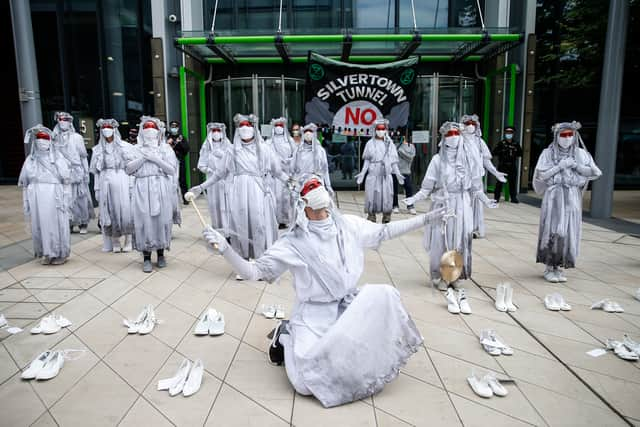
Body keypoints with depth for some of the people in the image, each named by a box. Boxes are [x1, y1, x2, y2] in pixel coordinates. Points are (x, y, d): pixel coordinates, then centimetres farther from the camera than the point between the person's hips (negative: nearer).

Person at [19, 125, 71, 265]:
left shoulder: (57, 158, 2)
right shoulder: (30, 160, 10)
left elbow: (66, 181, -2)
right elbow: (24, 183, 11)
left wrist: (66, 200, -8)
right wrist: (26, 202, 5)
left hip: (54, 198, -3)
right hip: (36, 199, 3)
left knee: (56, 224, 0)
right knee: (39, 225, 6)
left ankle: (60, 253, 11)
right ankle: (47, 253, 17)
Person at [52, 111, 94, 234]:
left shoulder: (77, 137, 3)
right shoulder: (56, 139, 9)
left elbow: (83, 156, 3)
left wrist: (86, 173, -1)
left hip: (77, 172, -2)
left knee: (81, 198, 1)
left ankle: (83, 224, 10)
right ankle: (70, 223, 11)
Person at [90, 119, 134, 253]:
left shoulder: (124, 146, 5)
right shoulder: (98, 149, 12)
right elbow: (96, 171, 11)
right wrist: (96, 188, 5)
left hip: (121, 181, -2)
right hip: (105, 183, 2)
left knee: (125, 210, -5)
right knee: (110, 212, 2)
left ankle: (128, 241, 6)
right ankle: (115, 243, 10)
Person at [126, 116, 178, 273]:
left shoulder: (166, 148, 10)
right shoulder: (138, 149, 14)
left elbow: (172, 170, 0)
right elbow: (128, 169, 4)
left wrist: (156, 159, -9)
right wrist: (143, 158, -6)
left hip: (161, 188, 0)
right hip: (143, 188, 0)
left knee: (162, 220, -2)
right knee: (145, 221, -5)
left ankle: (161, 254, 14)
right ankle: (146, 258, 1)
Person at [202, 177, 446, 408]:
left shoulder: (348, 226, -1)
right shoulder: (294, 242, -12)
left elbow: (384, 231, 12)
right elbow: (254, 272, -11)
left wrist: (425, 219, 10)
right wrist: (224, 248, -26)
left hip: (350, 305, 4)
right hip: (315, 314, -4)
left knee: (384, 294, -25)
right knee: (306, 380, -23)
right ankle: (288, 336, 11)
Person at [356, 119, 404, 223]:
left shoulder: (389, 143, 9)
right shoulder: (370, 143, 6)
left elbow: (393, 161, 12)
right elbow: (367, 160, 7)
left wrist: (398, 174, 5)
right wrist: (362, 173, -1)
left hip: (386, 176, 1)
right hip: (373, 175, -1)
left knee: (387, 198, 0)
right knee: (371, 198, -2)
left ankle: (386, 222, 10)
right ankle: (371, 222, 7)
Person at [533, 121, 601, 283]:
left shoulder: (580, 153, 9)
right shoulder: (548, 153, 3)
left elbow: (595, 173, 3)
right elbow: (540, 175, -5)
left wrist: (576, 165, -7)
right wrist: (559, 166, -11)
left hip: (572, 198, 3)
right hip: (554, 196, -3)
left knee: (569, 232, 2)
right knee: (553, 230, -8)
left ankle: (559, 266, 13)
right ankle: (549, 267, 1)